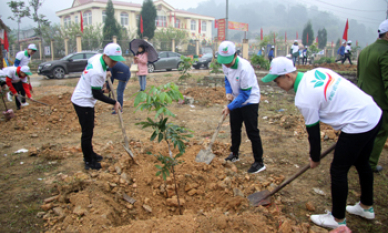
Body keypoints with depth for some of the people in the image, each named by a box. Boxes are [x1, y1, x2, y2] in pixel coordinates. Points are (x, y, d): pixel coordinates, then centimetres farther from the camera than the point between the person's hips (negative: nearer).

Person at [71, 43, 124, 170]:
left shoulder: (97, 57, -4)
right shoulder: (97, 72, -31)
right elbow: (97, 95, -22)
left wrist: (105, 75, 11)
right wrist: (114, 103, -15)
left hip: (85, 99, 10)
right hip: (83, 103, -10)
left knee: (89, 130, 22)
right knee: (87, 132, 0)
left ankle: (90, 154, 38)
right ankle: (88, 161, 14)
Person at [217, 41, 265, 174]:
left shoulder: (244, 68, -31)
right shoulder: (225, 65, -9)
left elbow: (245, 94, -27)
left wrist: (230, 107, -25)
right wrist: (228, 92, -7)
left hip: (250, 101, -7)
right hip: (236, 100, 7)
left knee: (252, 132, -6)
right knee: (235, 128, 17)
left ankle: (259, 163, 6)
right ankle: (234, 154, 37)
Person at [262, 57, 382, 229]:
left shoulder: (304, 98, -19)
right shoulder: (317, 72, 4)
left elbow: (313, 132, -9)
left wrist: (315, 158, 7)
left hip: (358, 125, -10)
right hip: (374, 113, 10)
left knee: (338, 171, 5)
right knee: (362, 163, 25)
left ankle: (338, 219, 22)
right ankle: (366, 207, 46)